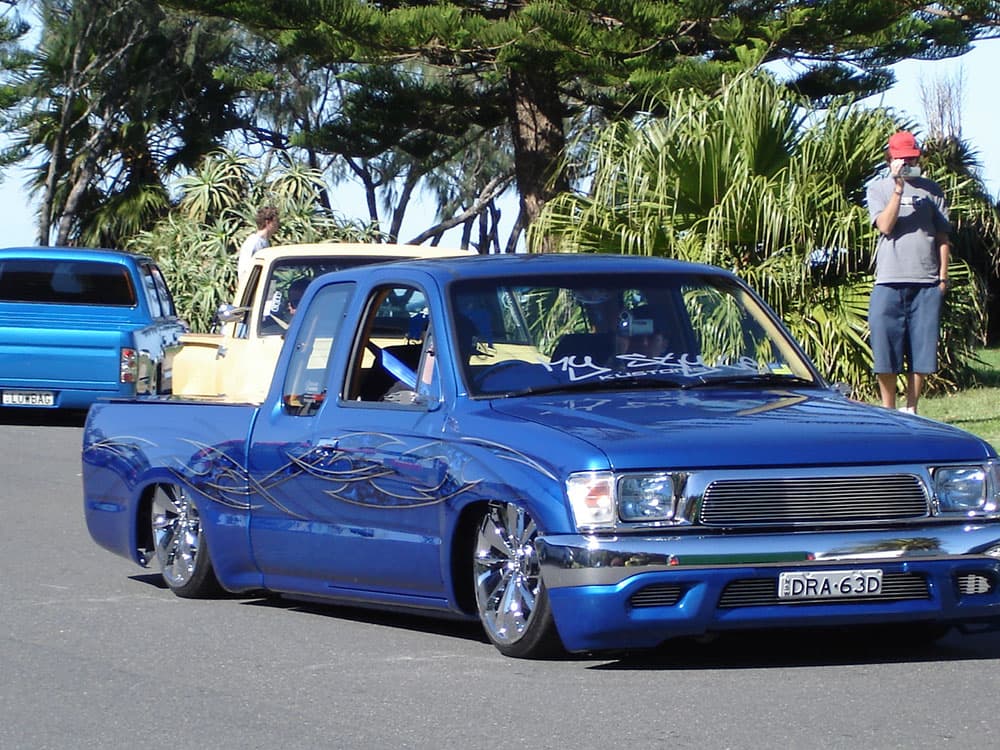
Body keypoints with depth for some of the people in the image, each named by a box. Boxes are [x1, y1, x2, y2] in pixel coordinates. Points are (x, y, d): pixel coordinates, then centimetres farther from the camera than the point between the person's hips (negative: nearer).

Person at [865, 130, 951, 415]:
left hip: (927, 283, 2)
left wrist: (943, 275, 5)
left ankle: (911, 409, 11)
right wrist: (898, 189, -14)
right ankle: (888, 411, 7)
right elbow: (885, 226, -9)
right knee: (886, 350, -2)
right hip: (889, 281, -2)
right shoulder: (878, 189, 7)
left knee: (922, 349, 2)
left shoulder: (931, 190, 12)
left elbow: (942, 236, 13)